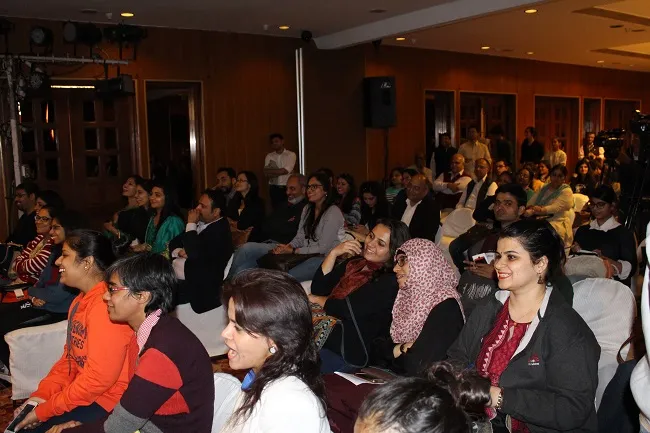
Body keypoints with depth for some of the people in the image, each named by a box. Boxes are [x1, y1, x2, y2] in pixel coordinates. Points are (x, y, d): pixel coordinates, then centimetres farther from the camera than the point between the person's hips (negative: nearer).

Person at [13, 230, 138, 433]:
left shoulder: (105, 304, -24)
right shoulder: (81, 300, 12)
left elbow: (99, 378, -25)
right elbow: (69, 357, 15)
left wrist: (44, 410, -16)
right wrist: (41, 395, 1)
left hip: (107, 402, -9)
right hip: (83, 390, 9)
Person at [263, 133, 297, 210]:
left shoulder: (291, 155, 0)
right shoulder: (269, 156, 9)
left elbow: (286, 170, -12)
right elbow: (266, 173, -2)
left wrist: (271, 171, -3)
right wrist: (280, 172, -13)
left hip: (287, 188, -2)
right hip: (274, 188, 3)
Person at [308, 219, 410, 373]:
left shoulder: (390, 282, -10)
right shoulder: (356, 262, 12)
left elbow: (349, 309, -16)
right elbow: (318, 288, 9)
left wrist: (316, 299, 1)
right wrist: (334, 253, -1)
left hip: (346, 353, -6)